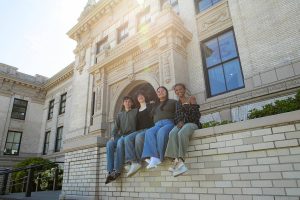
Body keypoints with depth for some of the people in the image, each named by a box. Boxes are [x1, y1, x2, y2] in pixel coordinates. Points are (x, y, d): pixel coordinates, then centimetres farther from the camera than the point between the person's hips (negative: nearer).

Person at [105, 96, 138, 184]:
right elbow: (116, 126, 14)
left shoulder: (136, 111, 17)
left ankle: (117, 170, -34)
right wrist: (113, 135, -2)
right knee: (109, 144, -26)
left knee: (120, 142, -36)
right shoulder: (120, 114, 25)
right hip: (120, 135, 4)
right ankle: (110, 171, -28)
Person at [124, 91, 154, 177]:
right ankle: (134, 162, -36)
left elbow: (154, 118, 1)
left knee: (139, 137, -37)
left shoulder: (150, 106, 12)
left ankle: (138, 161, -26)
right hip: (140, 130, 5)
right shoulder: (137, 110, 26)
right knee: (128, 138, -26)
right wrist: (136, 130, 8)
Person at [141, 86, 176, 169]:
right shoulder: (155, 105, 33)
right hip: (157, 125, 3)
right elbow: (152, 117, 29)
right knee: (149, 132, -33)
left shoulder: (172, 102, 19)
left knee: (161, 132, -39)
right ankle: (154, 158, -47)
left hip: (169, 123, -3)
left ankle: (159, 158, -35)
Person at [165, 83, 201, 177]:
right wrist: (179, 122, -5)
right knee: (172, 134, -32)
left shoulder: (191, 98, 10)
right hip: (180, 124, 4)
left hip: (191, 123, -3)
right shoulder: (177, 103, 25)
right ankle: (177, 161, -44)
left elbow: (196, 114, -1)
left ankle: (180, 160, -40)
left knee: (181, 133, -38)